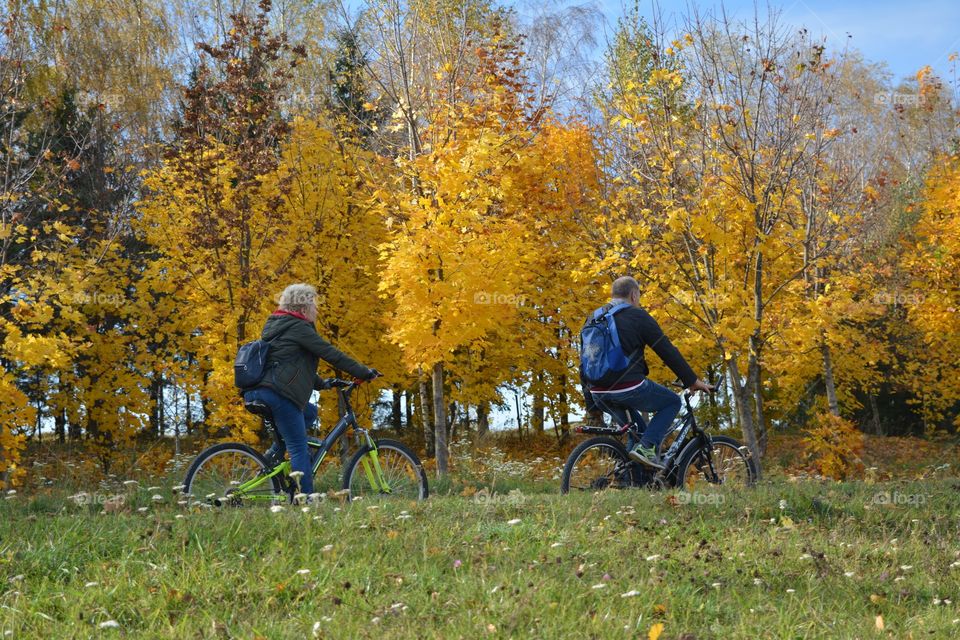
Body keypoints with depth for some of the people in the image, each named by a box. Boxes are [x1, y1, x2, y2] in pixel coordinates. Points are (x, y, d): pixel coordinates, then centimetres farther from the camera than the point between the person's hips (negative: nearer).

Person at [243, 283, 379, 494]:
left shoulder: (274, 325, 23)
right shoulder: (298, 327, -5)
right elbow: (331, 354, -6)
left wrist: (322, 383, 29)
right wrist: (365, 372, 0)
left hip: (255, 392, 9)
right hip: (278, 393, -9)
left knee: (310, 412, 26)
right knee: (300, 449, -4)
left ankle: (275, 453, 15)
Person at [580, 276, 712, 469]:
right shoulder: (638, 316, -1)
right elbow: (668, 352, -1)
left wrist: (591, 406, 25)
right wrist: (693, 381, 8)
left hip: (600, 395, 7)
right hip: (629, 387, -7)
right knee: (672, 402, 16)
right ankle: (646, 446, -3)